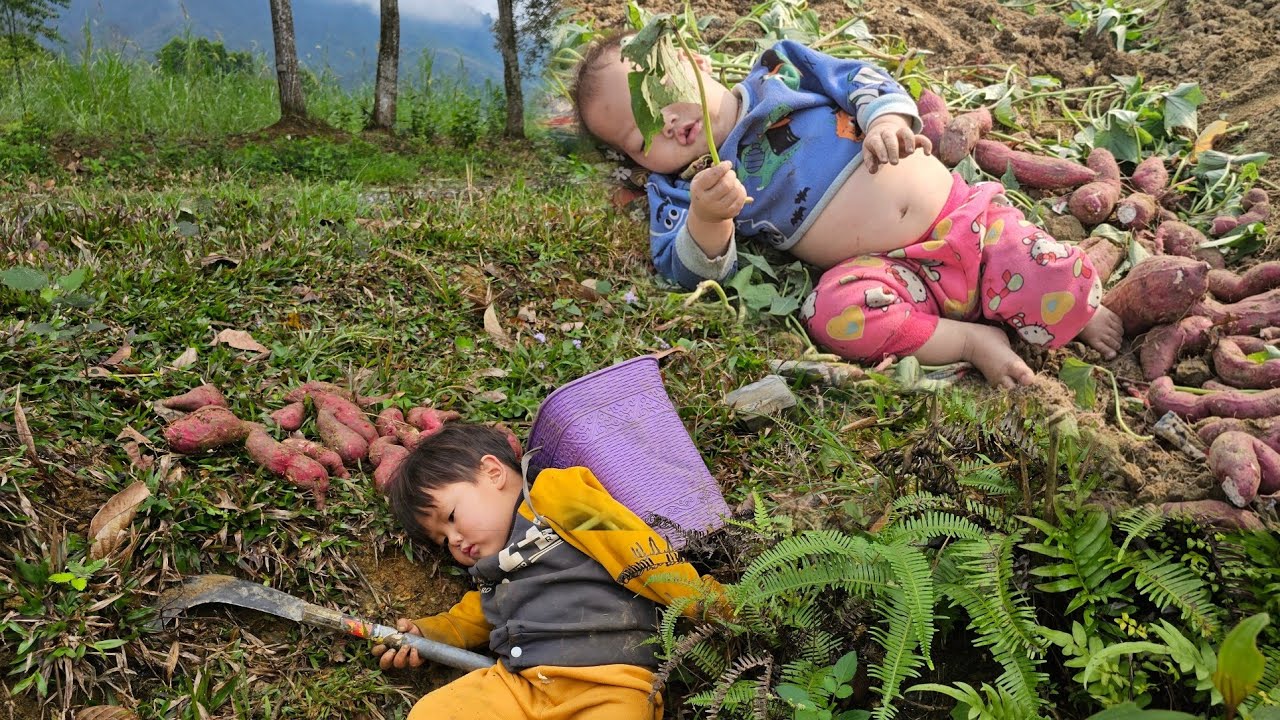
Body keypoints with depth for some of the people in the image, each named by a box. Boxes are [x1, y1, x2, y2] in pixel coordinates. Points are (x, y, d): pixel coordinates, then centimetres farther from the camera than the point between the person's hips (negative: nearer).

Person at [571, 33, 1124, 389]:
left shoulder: (779, 70, 11)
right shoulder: (679, 186, 6)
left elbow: (861, 80, 12)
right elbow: (688, 270, -8)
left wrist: (886, 119, -10)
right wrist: (705, 218, -29)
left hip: (963, 211, 1)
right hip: (892, 270, -1)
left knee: (1060, 286, -19)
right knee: (833, 312, -34)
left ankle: (1082, 316, 16)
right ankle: (972, 341, -15)